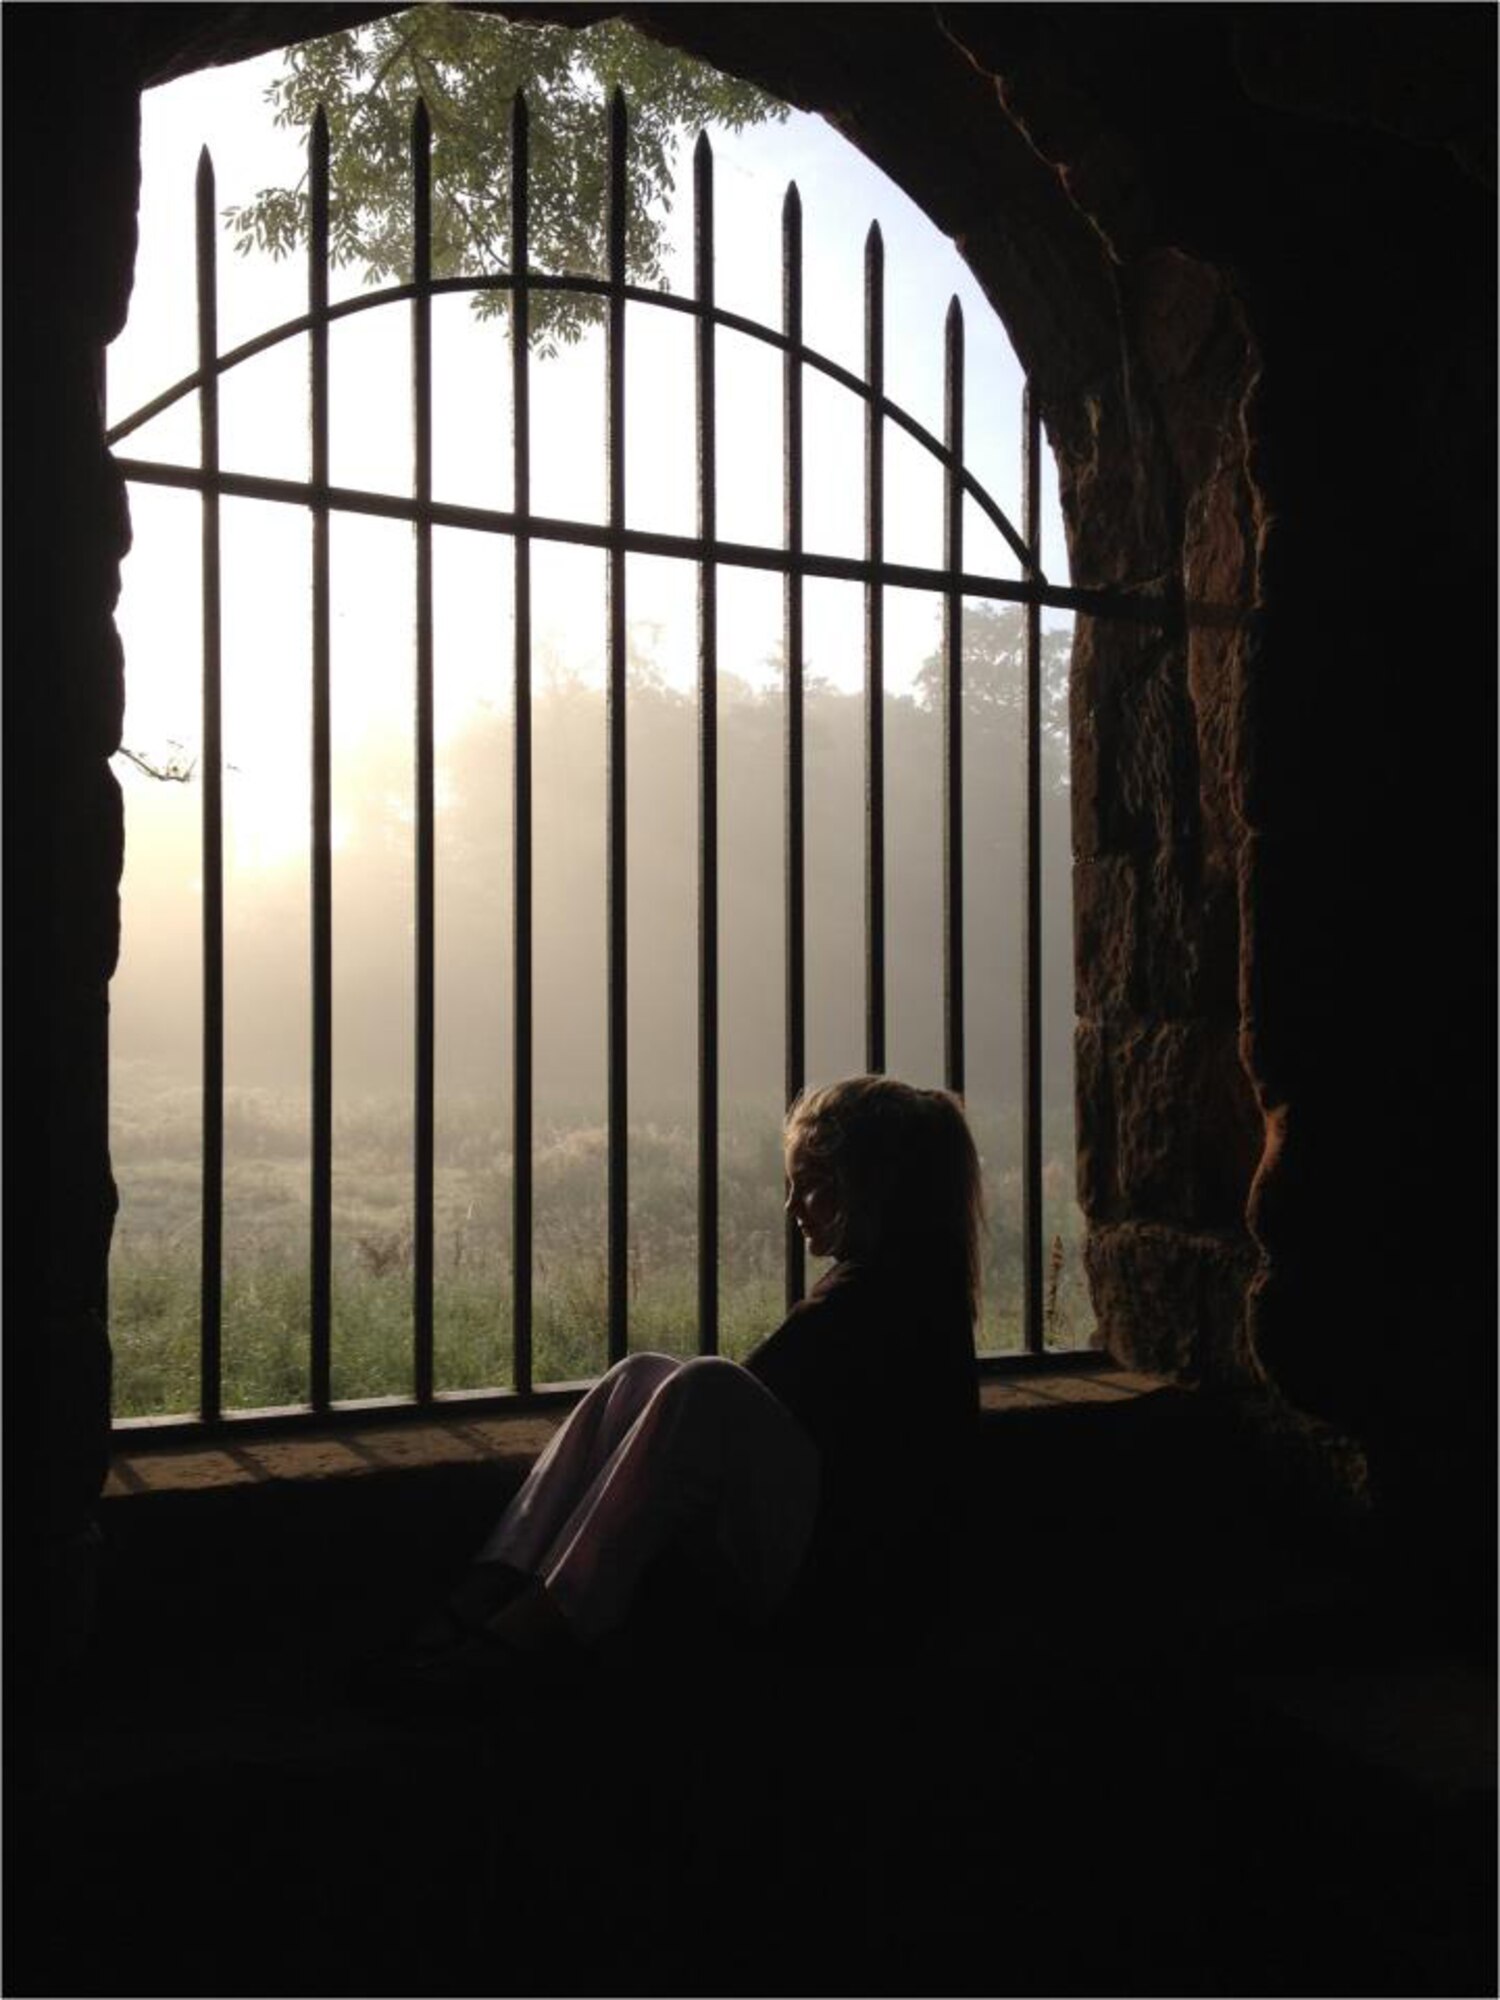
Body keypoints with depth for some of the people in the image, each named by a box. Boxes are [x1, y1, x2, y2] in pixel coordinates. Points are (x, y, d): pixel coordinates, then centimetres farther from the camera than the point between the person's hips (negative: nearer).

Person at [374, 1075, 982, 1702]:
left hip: (843, 1574, -10)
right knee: (641, 1376, -1)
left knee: (707, 1393, -31)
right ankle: (491, 1588, -17)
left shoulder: (885, 1296, -13)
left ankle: (539, 1626, -31)